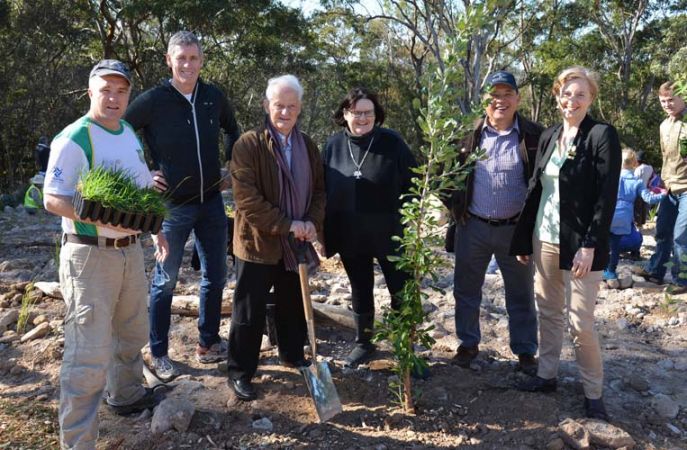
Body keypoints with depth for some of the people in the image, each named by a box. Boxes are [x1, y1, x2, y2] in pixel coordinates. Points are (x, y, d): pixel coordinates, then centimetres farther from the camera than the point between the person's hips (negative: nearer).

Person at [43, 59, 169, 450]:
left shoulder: (130, 134, 10)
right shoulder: (74, 139, -15)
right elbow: (53, 199, -18)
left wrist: (158, 231, 16)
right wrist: (104, 219, -28)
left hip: (131, 250, 8)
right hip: (89, 254, -8)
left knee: (132, 334, 23)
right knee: (90, 351, -6)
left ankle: (126, 395, 45)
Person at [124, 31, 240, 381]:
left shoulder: (214, 98, 2)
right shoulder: (152, 100, -10)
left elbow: (232, 131, 21)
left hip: (212, 201, 5)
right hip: (173, 204, -4)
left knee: (215, 275, 11)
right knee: (165, 280, 6)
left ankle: (208, 344, 29)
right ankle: (158, 354, 20)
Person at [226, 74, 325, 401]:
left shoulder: (308, 145, 7)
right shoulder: (248, 144, -12)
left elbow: (319, 189, 11)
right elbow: (247, 198, -19)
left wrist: (312, 222, -8)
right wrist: (286, 225, -21)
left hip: (296, 244, 6)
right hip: (258, 243, -5)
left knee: (294, 306, 19)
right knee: (249, 312, 4)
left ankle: (293, 356, 40)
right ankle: (240, 372, 19)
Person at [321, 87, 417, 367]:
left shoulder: (392, 142, -8)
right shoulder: (334, 145, 0)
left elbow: (413, 184, -4)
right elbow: (324, 191, 6)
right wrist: (326, 234, 5)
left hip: (390, 234, -2)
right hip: (349, 237, 3)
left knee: (402, 293, 6)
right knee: (360, 292, 17)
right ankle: (363, 343, 34)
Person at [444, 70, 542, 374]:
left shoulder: (534, 136, -6)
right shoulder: (469, 134, 0)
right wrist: (454, 206, 3)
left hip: (515, 228, -2)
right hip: (472, 226, 2)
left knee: (521, 295, 11)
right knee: (466, 290, 12)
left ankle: (525, 350, 26)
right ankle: (468, 343, 30)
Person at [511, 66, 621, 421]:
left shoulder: (603, 136, -9)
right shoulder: (548, 136, 9)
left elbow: (607, 196, -13)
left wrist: (589, 246, -18)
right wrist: (523, 239, 11)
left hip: (579, 244, -6)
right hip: (543, 239, 6)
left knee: (580, 322, -1)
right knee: (548, 312, 15)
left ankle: (593, 393, 16)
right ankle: (547, 375, 30)